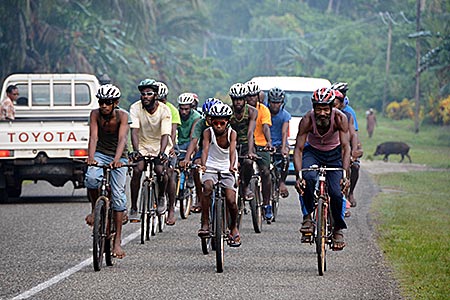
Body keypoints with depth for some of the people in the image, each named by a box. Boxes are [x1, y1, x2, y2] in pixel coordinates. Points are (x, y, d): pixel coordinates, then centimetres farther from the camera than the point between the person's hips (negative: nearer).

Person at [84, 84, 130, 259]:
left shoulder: (122, 116, -17)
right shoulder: (95, 114, -13)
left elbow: (122, 139, -30)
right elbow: (93, 137, -23)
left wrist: (117, 159, -47)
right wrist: (90, 157, -41)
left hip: (118, 157, -1)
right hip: (100, 154, 1)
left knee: (118, 195, -10)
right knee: (91, 179, -31)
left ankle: (117, 241, -8)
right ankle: (95, 209, -2)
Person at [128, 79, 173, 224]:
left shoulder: (164, 110, -17)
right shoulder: (135, 108, -14)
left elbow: (165, 135, -25)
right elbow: (134, 131, -23)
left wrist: (162, 153, -42)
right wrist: (136, 150, -40)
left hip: (160, 146, -1)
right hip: (143, 145, 1)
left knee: (160, 170, -25)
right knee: (137, 170, -21)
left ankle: (162, 197, 5)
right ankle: (133, 207, -9)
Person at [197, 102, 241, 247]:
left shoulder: (231, 133, -14)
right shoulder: (208, 132, -13)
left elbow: (232, 151, -29)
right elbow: (205, 149, -28)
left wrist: (232, 166, -49)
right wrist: (203, 165, -47)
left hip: (227, 170, 0)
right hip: (211, 168, 0)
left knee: (231, 200, -14)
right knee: (207, 187, -32)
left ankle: (233, 227, 16)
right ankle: (205, 223, -23)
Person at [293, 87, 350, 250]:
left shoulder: (340, 118, -28)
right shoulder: (307, 120, -28)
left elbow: (345, 147, -31)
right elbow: (298, 149, -28)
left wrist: (345, 174, -43)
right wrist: (298, 175, -42)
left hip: (333, 154, 0)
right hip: (312, 152, 0)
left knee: (336, 192, -15)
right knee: (308, 179, -32)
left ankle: (338, 229, 8)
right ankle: (307, 217, -16)